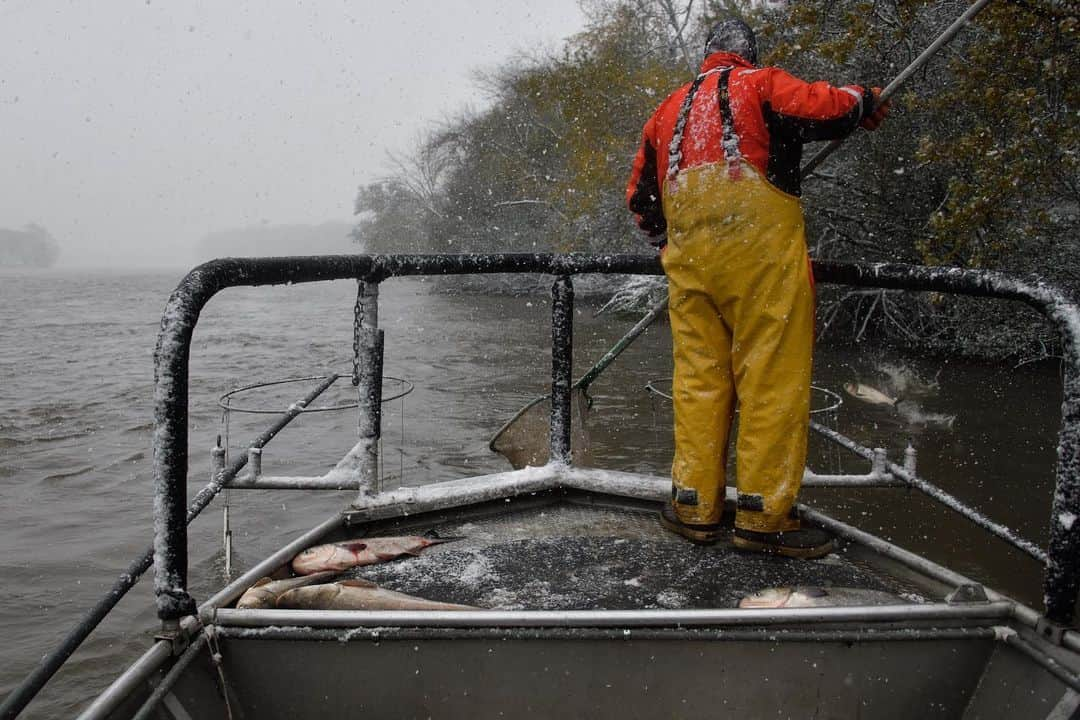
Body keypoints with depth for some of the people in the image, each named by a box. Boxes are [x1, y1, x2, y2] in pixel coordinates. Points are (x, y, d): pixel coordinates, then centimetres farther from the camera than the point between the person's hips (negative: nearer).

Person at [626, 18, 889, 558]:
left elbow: (640, 196, 24)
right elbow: (824, 109, -8)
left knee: (698, 376, 8)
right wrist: (863, 101, 14)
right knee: (772, 376, -2)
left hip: (688, 256, 6)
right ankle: (762, 514, -1)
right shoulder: (761, 85, 7)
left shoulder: (669, 109, 23)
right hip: (760, 249, -5)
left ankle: (695, 506, 11)